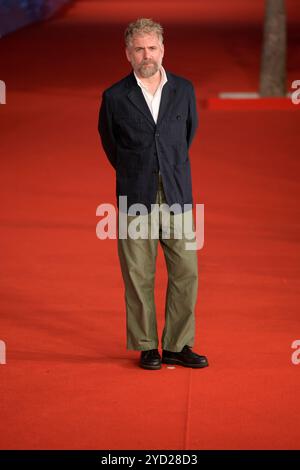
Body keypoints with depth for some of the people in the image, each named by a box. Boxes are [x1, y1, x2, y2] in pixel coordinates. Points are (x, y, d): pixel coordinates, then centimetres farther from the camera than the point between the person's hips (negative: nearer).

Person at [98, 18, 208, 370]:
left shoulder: (184, 90, 4)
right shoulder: (115, 97, -2)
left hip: (177, 196, 2)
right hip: (136, 197, -2)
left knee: (186, 272, 0)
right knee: (139, 276, 1)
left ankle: (177, 346, 11)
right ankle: (146, 347, 12)